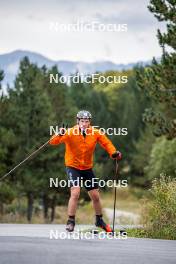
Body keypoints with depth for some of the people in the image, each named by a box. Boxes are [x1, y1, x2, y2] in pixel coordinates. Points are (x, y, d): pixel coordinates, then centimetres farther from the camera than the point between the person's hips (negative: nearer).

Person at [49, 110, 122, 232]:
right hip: (73, 167, -4)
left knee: (96, 196, 10)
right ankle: (71, 222, -10)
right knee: (75, 192, -23)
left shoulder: (96, 133, -9)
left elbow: (106, 143, 5)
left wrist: (114, 153, -13)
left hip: (87, 168, 4)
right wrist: (60, 135, -48)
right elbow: (53, 142, -27)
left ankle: (99, 220, 35)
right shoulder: (70, 133, -19)